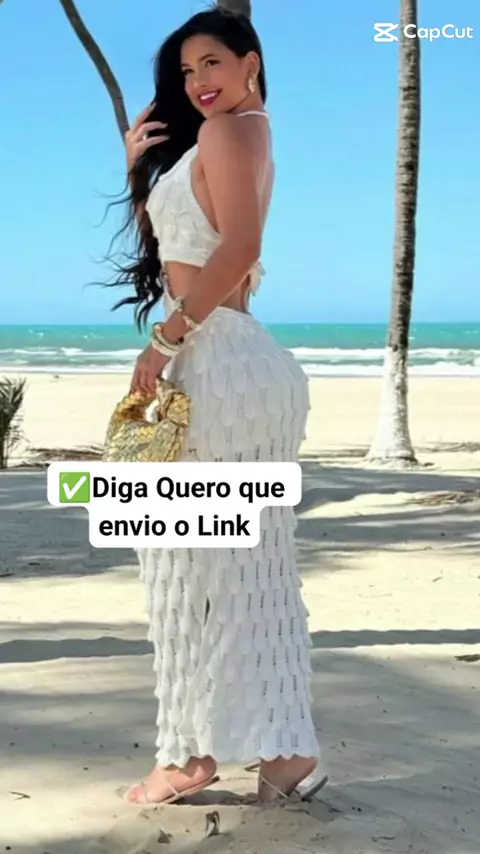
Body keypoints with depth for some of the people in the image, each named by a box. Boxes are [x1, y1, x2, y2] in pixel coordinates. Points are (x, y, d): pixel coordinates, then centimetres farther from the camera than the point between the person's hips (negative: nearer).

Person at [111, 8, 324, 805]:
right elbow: (158, 236, 28)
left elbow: (239, 247, -21)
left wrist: (166, 338, -21)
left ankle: (192, 750, 3)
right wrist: (139, 165, 11)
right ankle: (281, 742, 9)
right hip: (233, 360, 10)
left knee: (195, 558, -4)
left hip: (217, 358, -10)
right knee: (249, 563, 8)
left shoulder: (227, 129, -7)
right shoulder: (237, 137, 23)